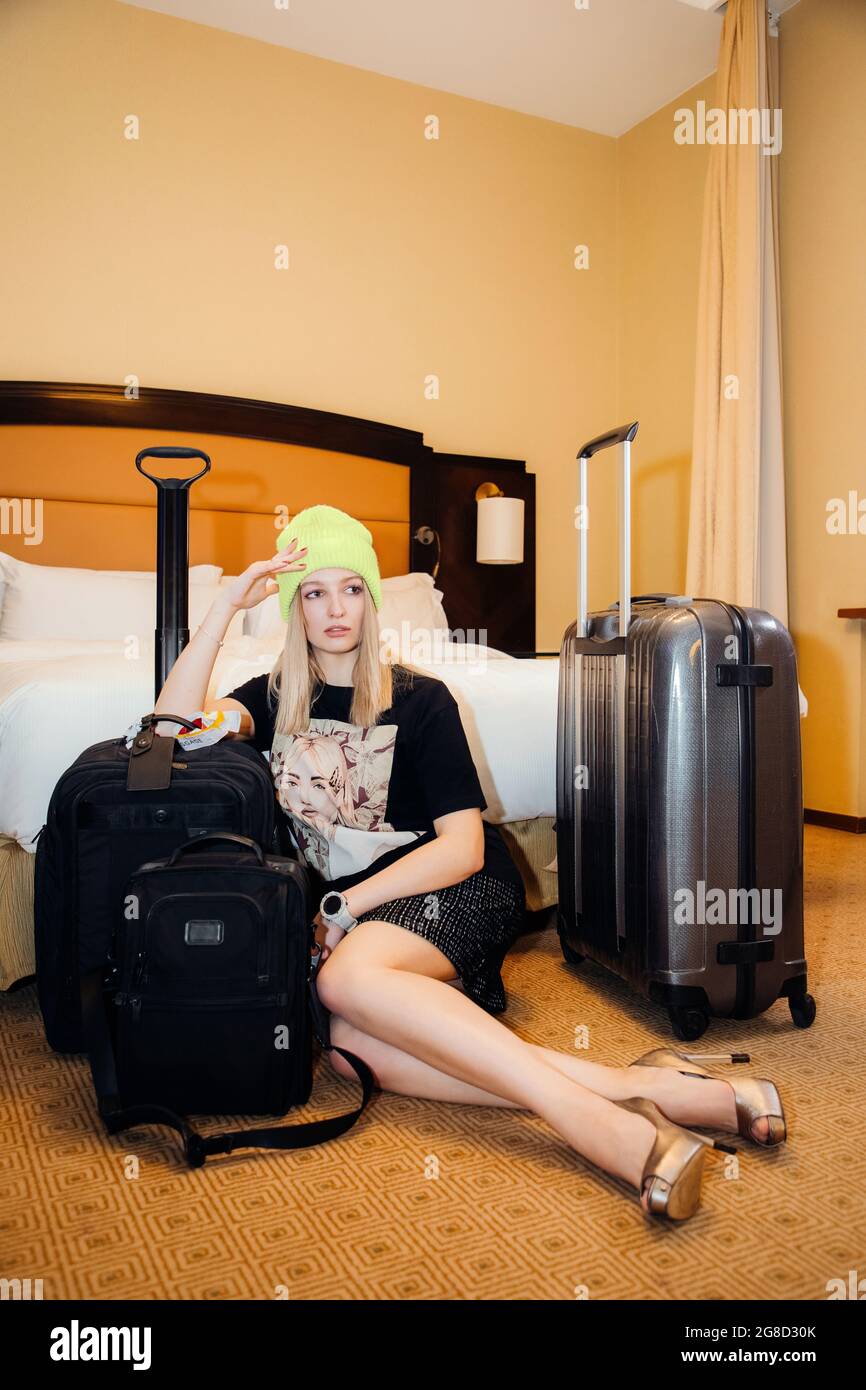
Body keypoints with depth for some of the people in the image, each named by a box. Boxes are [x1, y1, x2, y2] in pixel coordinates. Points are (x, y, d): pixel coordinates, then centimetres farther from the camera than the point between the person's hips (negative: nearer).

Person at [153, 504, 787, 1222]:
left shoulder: (419, 699, 0)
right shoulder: (276, 698, 13)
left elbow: (462, 847, -7)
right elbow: (177, 723, -7)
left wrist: (344, 907, -14)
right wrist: (228, 603, -8)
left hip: (459, 893, -3)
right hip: (353, 910, 3)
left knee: (348, 977, -35)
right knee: (348, 1044, -30)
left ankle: (601, 1119, -40)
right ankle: (652, 1088, -37)